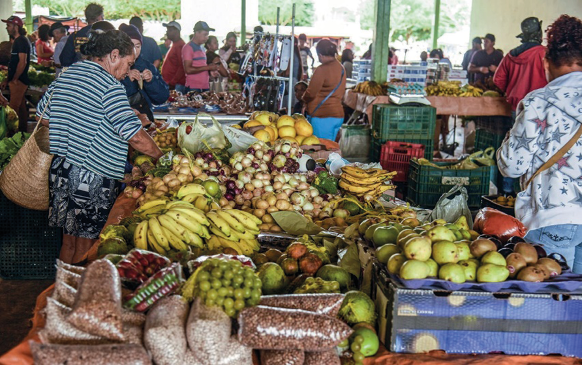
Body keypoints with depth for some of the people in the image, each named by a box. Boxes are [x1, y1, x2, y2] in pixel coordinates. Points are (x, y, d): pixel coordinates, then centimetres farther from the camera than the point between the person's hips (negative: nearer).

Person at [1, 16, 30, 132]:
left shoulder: (21, 41, -13)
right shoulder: (18, 41, 17)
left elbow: (22, 62, -22)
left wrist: (14, 79, -18)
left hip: (18, 81, -10)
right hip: (20, 81, 10)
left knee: (14, 109, -9)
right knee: (21, 107, 14)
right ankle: (23, 131, 20)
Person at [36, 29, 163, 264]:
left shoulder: (65, 75, 9)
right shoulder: (109, 85, -15)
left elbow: (42, 116, 19)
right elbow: (134, 136, -19)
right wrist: (160, 156, -6)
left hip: (60, 169, 8)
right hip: (94, 177, -8)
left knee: (69, 240, 20)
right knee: (85, 245, 7)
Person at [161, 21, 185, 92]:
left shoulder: (180, 45, -11)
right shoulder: (174, 45, 19)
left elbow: (182, 68, -19)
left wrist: (172, 83, -20)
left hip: (176, 85, -9)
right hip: (169, 84, 9)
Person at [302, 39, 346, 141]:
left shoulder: (322, 69, -15)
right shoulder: (341, 68, 8)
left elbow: (311, 93, -11)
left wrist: (304, 99, 9)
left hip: (322, 115, -8)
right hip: (338, 114, 8)